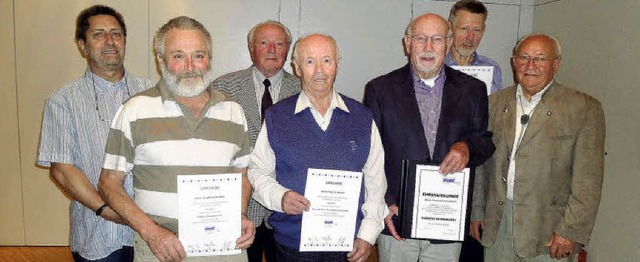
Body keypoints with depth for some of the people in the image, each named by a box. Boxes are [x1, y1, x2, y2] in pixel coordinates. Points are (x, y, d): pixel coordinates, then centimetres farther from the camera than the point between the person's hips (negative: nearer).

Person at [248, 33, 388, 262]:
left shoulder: (361, 118, 3)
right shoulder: (276, 117, 0)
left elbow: (375, 180, 4)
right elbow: (258, 172, 3)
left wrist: (368, 234, -2)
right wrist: (279, 197, -16)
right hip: (293, 242, -1)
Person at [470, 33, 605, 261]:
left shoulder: (584, 108, -3)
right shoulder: (496, 103, 8)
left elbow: (588, 180, -7)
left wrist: (571, 231, -12)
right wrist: (476, 212, 11)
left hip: (547, 231, -3)